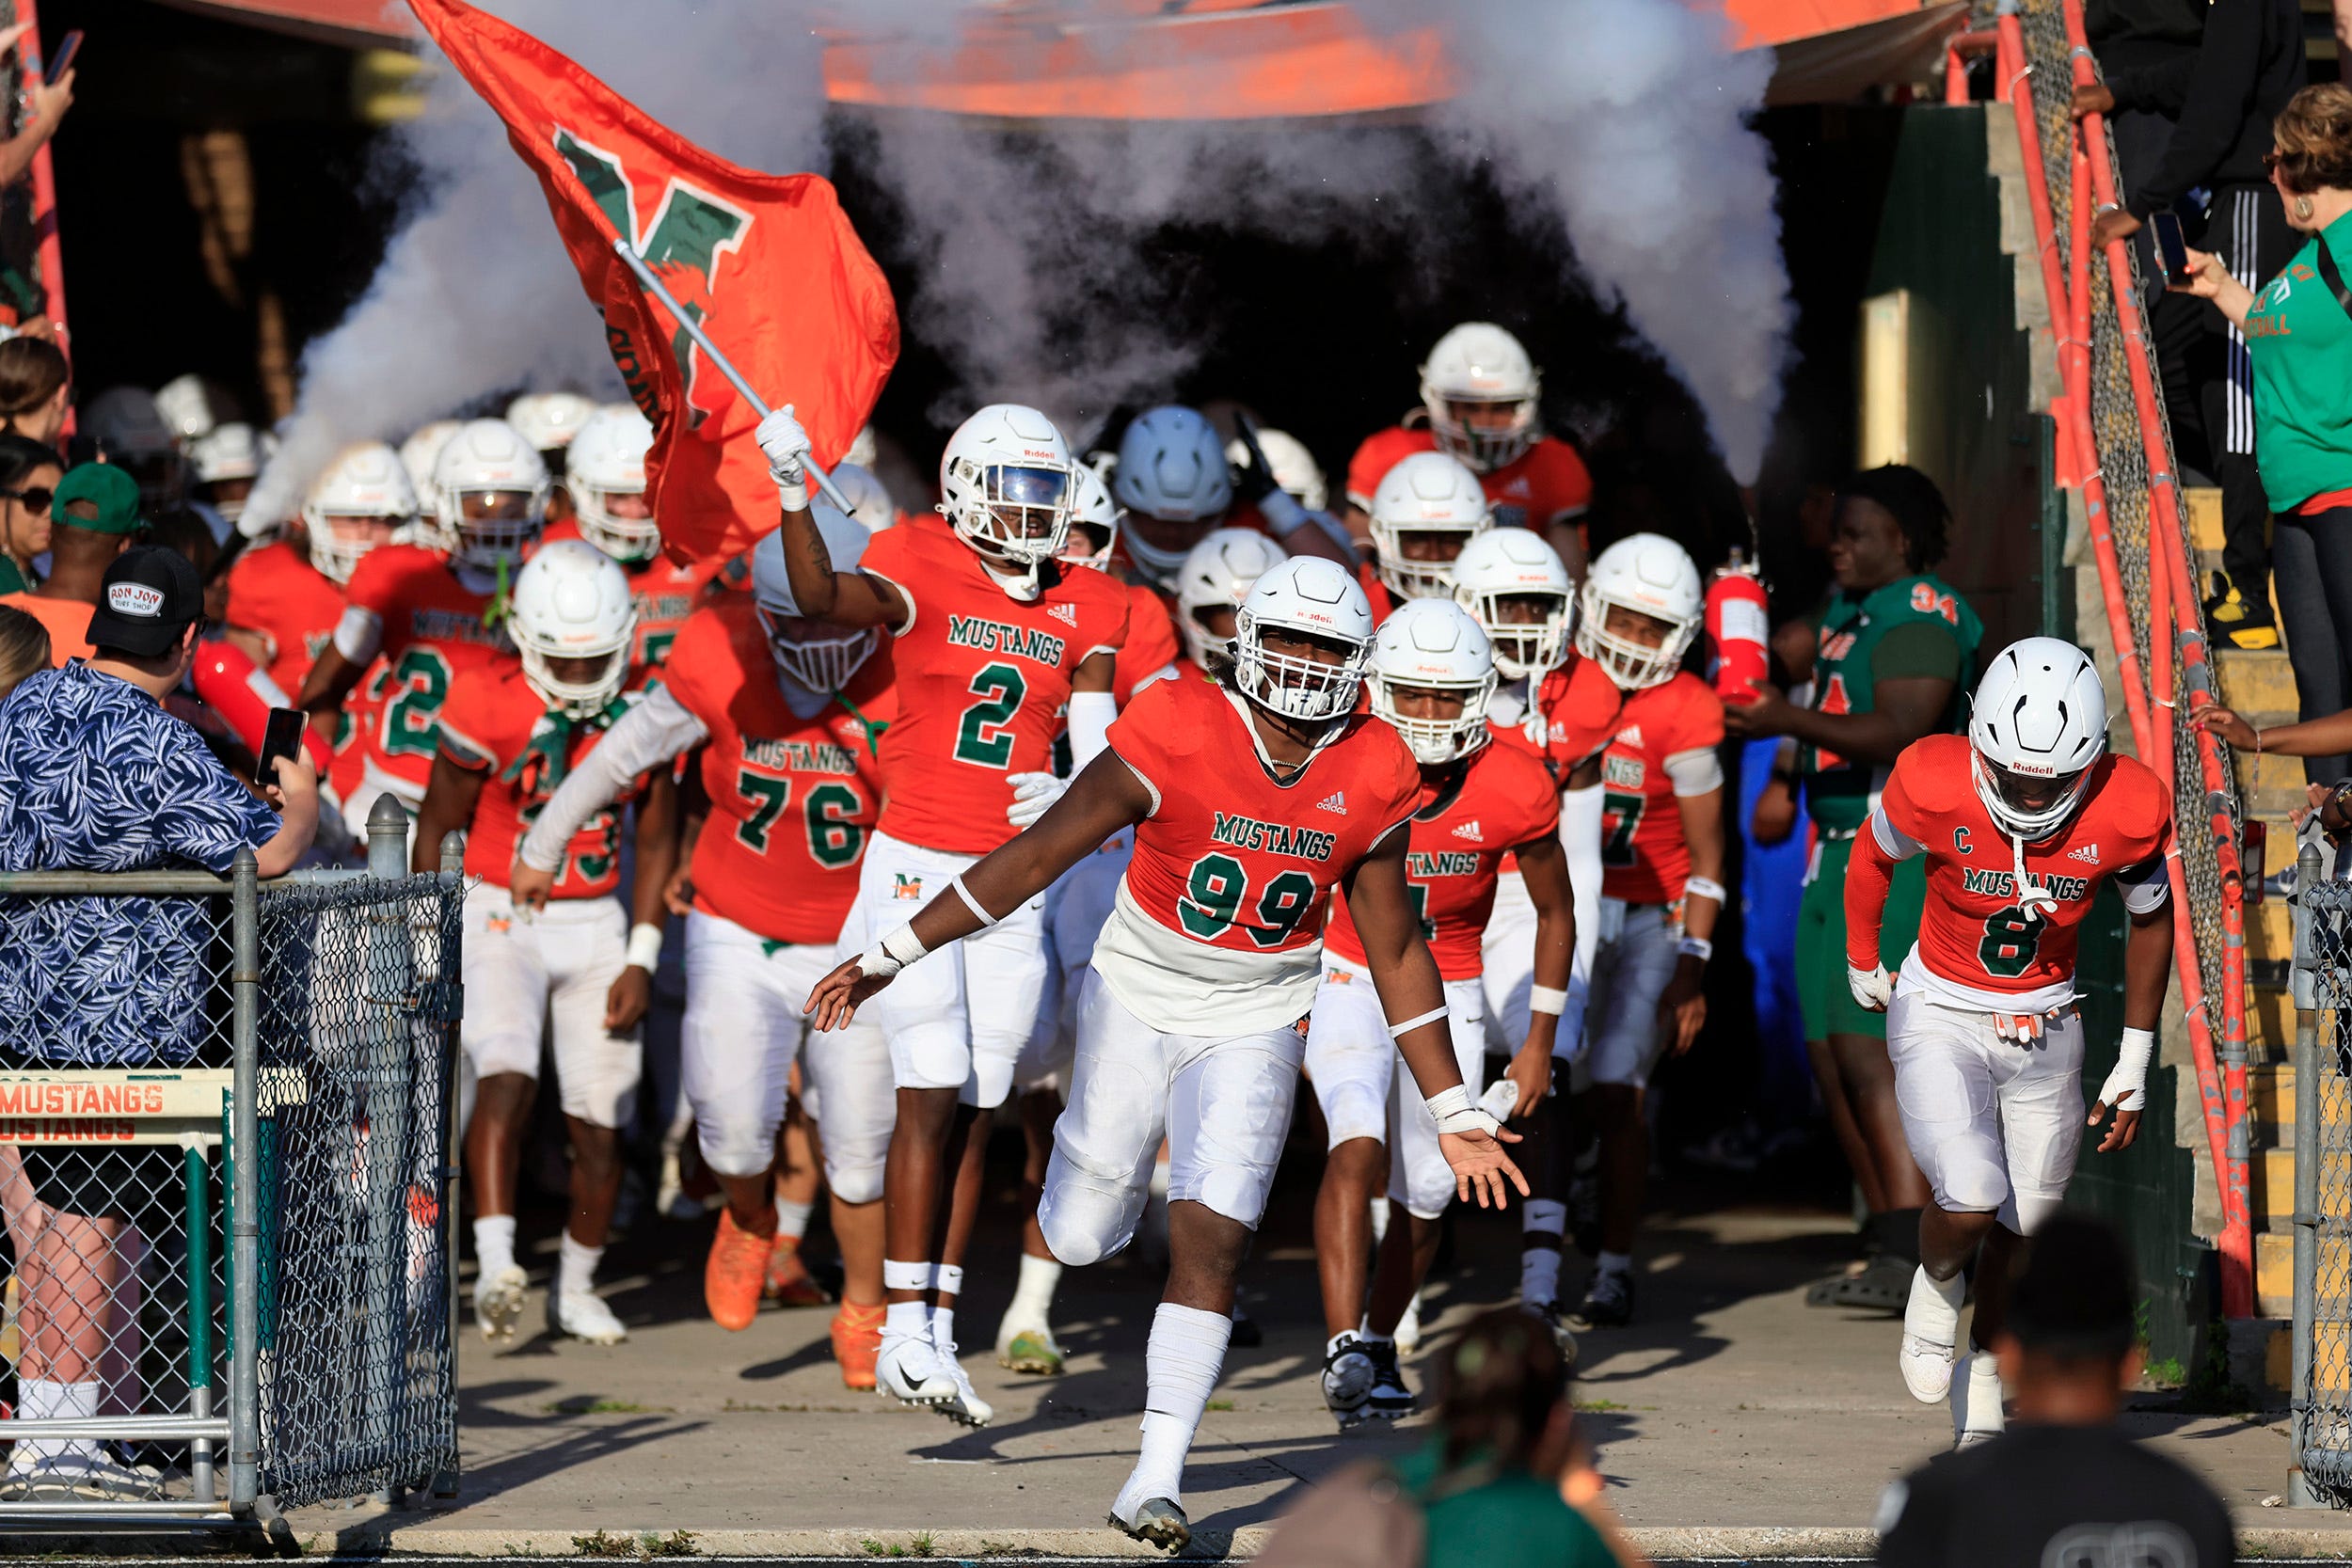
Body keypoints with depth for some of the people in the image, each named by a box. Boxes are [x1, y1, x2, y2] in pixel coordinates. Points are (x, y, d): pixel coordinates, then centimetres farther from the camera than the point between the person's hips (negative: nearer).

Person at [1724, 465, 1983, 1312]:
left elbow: (1899, 732, -25)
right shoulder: (1847, 610, 17)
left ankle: (1907, 1255, -22)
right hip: (1837, 852, 10)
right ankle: (1891, 1245, 14)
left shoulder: (1920, 622, -12)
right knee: (1832, 1054, 9)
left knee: (1868, 1046, -18)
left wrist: (1788, 720, -30)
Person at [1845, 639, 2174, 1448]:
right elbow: (1871, 856, -1)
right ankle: (1938, 1284, 15)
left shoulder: (2127, 813, -20)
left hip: (2045, 1028, 2)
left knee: (2018, 1230, 9)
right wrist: (1861, 964, 15)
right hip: (1941, 1017, -2)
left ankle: (1983, 1383, 34)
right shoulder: (1933, 788, -25)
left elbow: (2151, 923, 1)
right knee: (1970, 1203, -21)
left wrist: (2135, 1062, 6)